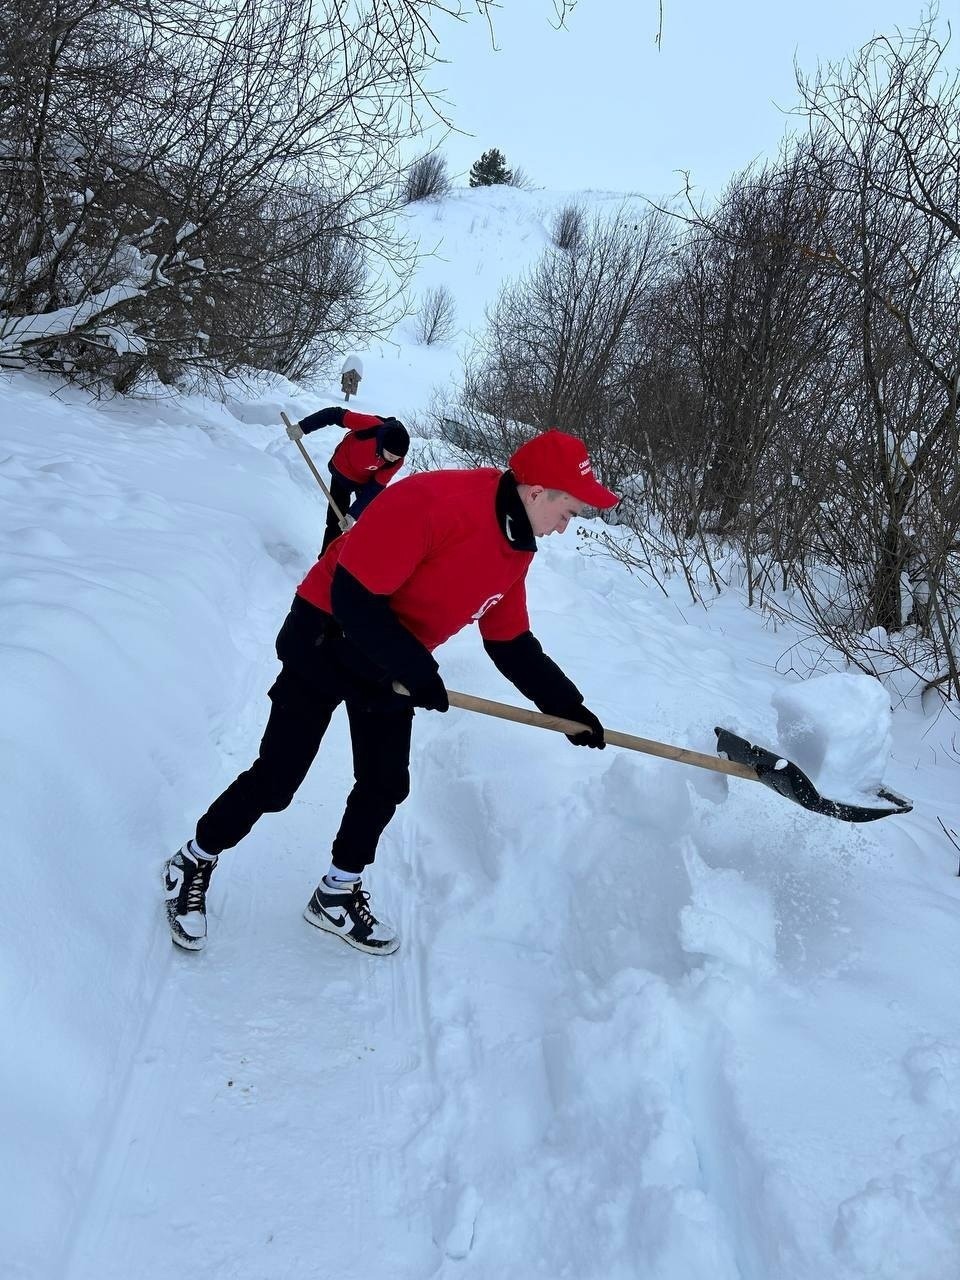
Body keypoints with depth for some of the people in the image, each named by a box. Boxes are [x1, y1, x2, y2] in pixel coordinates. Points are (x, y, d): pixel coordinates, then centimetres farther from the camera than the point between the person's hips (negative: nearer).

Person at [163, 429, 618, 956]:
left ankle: (338, 895, 29)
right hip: (326, 641, -7)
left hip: (393, 667, 8)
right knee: (275, 780, -1)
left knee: (385, 786, 8)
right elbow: (352, 596, -30)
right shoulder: (434, 502, -31)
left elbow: (511, 644, 7)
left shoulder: (516, 549, -2)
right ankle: (193, 864, 23)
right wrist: (417, 671, -27)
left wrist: (565, 704, -1)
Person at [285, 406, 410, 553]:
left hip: (368, 480, 2)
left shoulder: (396, 461, -30)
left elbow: (376, 488, -25)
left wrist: (352, 514, -30)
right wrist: (303, 427, -28)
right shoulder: (370, 426, -38)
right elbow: (335, 414, -29)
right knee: (335, 520, -2)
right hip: (343, 473, -2)